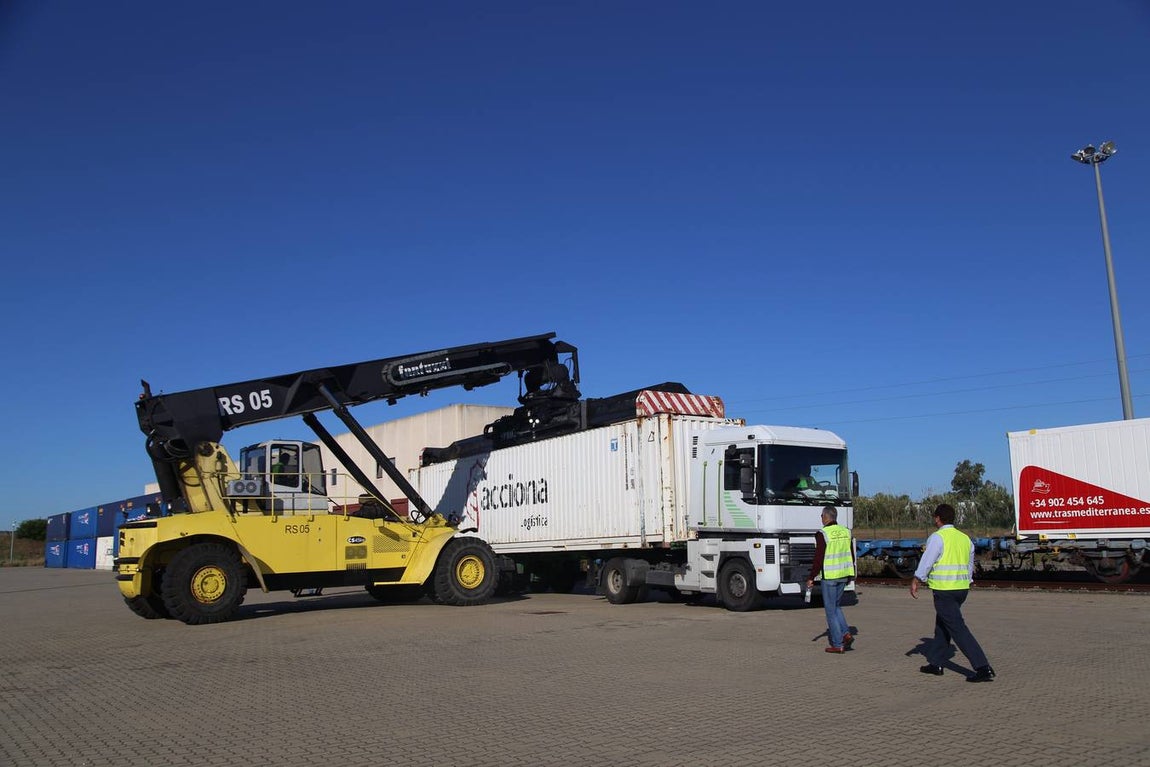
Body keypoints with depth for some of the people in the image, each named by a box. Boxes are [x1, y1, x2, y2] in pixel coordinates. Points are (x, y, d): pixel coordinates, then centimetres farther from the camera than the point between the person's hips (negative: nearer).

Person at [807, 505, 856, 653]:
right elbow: (851, 556, 12)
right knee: (836, 606, 21)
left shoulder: (823, 534, -14)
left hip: (829, 576, -6)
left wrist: (811, 578, -5)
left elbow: (818, 559, -14)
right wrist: (851, 574, 23)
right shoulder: (846, 531, 6)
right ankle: (846, 633, 5)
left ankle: (838, 644, 5)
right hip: (844, 574, 6)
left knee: (831, 610, 3)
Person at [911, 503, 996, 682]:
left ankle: (983, 668, -12)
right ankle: (936, 664, 26)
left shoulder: (937, 537, -12)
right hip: (962, 588, 8)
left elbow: (926, 561, -12)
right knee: (942, 625, 19)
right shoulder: (965, 538, 11)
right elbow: (970, 564, 19)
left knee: (958, 628, -7)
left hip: (944, 590, -8)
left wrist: (916, 581, -1)